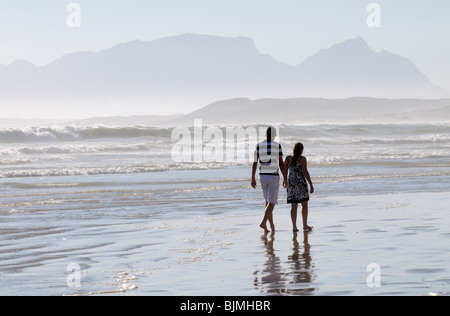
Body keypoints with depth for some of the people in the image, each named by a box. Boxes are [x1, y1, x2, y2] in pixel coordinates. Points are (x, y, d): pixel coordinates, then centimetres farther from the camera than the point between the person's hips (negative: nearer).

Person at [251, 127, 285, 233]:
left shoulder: (259, 146, 1)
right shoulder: (277, 146, -9)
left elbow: (255, 163, 1)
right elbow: (281, 163, -7)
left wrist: (253, 178, 6)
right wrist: (285, 178, 0)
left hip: (262, 176, 4)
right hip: (274, 177, -4)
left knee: (268, 201, 19)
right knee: (272, 202, -4)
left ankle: (272, 225, 26)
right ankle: (264, 222, -24)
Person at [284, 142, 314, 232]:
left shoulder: (288, 158, 3)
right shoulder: (302, 159, -10)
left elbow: (285, 172, 7)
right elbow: (305, 172, -14)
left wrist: (285, 182, 21)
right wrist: (311, 185, -11)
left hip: (291, 183, 3)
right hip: (301, 183, -3)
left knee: (294, 206, 2)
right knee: (304, 205, 14)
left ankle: (294, 226, -10)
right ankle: (305, 225, 21)